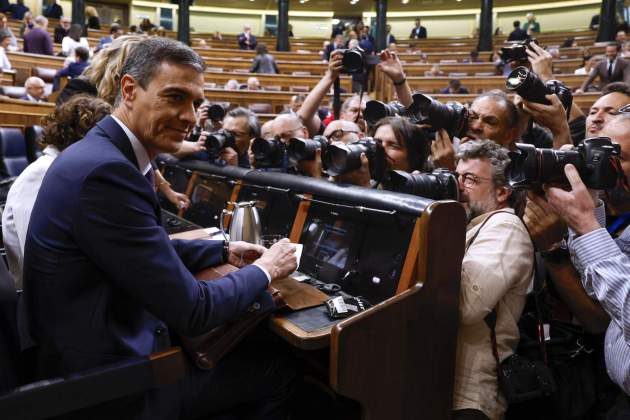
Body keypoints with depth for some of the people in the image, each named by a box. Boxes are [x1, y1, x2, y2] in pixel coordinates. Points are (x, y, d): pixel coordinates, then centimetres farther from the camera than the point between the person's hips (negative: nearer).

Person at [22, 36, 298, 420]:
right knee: (278, 371, 4)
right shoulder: (106, 169, -28)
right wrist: (264, 270, -9)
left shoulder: (108, 152, 2)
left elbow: (153, 251, 17)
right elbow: (192, 312, -26)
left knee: (246, 344, 22)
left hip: (113, 343, 9)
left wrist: (224, 251, 10)